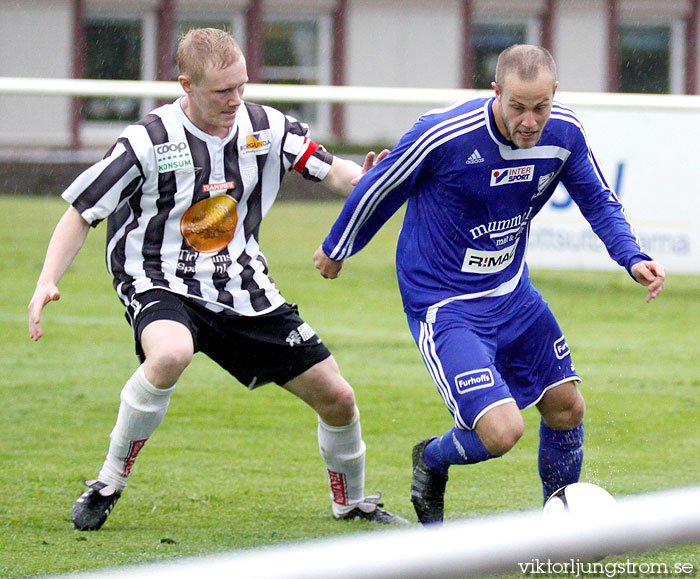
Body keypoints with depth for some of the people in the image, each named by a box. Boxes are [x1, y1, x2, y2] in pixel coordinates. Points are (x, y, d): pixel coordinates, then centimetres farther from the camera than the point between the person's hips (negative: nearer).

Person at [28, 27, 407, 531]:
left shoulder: (265, 128, -4)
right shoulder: (149, 142, -16)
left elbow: (333, 171, 3)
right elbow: (82, 212, -9)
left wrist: (367, 178, -21)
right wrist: (47, 282, -22)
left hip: (243, 289, 5)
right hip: (159, 280, -5)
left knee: (337, 398, 3)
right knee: (171, 355, -41)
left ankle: (352, 503, 33)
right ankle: (108, 485, -21)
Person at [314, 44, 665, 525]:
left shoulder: (564, 133, -11)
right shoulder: (443, 136, -27)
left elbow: (599, 202, 6)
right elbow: (379, 189, -9)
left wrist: (633, 258, -13)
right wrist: (336, 250, 8)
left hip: (511, 292, 7)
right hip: (442, 304, -7)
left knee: (567, 409, 11)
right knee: (502, 432, -19)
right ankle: (433, 460, 16)